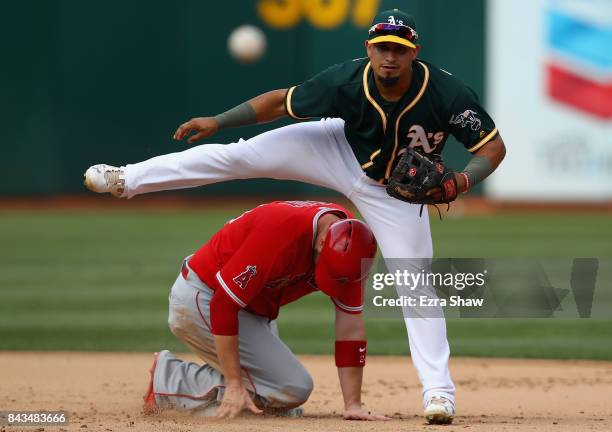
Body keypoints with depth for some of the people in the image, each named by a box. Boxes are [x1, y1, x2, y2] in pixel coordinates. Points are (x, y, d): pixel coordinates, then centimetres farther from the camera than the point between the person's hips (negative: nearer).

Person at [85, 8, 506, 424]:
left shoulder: (448, 93, -35)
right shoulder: (346, 82, -30)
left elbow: (494, 146, -27)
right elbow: (283, 100, -16)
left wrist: (462, 181, -45)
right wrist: (219, 121, -19)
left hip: (396, 192, -1)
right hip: (343, 151, 1)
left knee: (417, 284, -6)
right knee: (239, 155, -7)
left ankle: (439, 391, 4)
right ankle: (128, 179, 6)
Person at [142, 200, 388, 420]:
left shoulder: (349, 237, -12)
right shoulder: (283, 230, -34)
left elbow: (350, 323, -7)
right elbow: (223, 304, -30)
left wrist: (352, 404, -9)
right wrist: (235, 383, -28)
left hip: (254, 310, 8)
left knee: (284, 411, 8)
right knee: (293, 387, -18)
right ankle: (170, 380, -9)